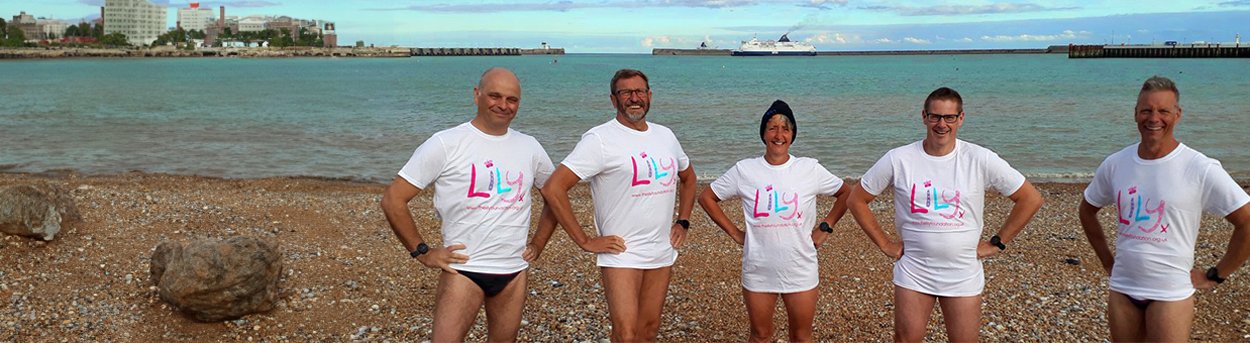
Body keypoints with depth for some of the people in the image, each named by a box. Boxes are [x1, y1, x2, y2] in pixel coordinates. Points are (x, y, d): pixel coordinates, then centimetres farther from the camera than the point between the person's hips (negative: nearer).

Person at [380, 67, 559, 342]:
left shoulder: (530, 147, 6)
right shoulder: (446, 144, -8)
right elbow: (393, 200, -8)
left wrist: (538, 245, 12)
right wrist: (422, 251, -8)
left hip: (514, 271, 5)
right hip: (463, 269, -4)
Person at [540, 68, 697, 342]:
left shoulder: (665, 135, 10)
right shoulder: (600, 139, -11)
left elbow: (688, 178, 28)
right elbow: (553, 189, -17)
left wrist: (683, 222, 14)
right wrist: (585, 242, -16)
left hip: (663, 253, 6)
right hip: (622, 254, -6)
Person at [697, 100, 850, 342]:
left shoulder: (810, 169, -4)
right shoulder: (744, 170, -4)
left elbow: (845, 193, 10)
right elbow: (706, 197, 4)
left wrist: (825, 228, 2)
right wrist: (734, 232, 0)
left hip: (801, 271, 0)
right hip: (758, 271, 0)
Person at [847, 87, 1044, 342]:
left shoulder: (981, 160, -8)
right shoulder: (898, 159, -7)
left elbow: (1031, 199, 0)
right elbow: (856, 201, 2)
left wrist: (997, 244, -1)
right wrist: (884, 244, -1)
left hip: (963, 276, 0)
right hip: (913, 272, 0)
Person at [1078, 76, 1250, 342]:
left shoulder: (1201, 169, -12)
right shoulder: (1115, 164, 0)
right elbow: (1087, 210, 15)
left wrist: (1215, 275, -6)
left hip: (1170, 293, -4)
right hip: (1121, 289, 4)